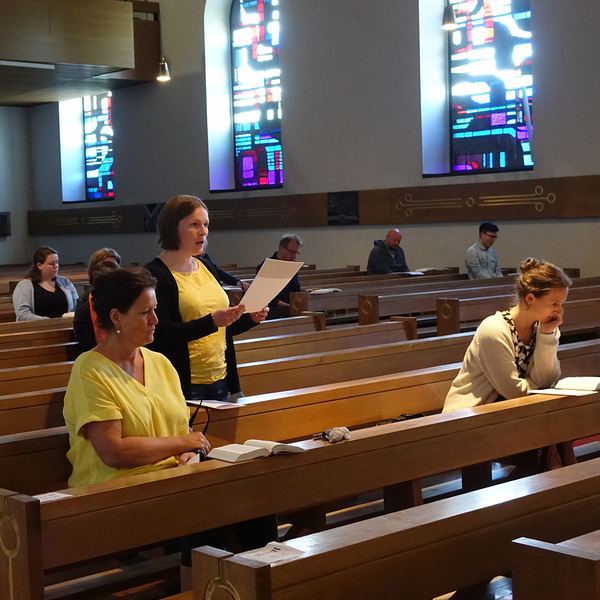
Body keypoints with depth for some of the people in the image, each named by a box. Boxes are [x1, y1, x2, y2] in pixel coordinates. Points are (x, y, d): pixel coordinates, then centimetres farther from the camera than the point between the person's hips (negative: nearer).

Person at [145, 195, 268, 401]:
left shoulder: (207, 268, 14)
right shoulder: (155, 274, -9)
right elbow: (161, 334, -19)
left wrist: (250, 319, 3)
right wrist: (212, 321, -28)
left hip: (219, 380, 7)